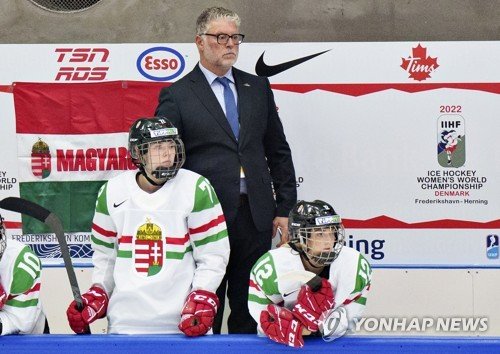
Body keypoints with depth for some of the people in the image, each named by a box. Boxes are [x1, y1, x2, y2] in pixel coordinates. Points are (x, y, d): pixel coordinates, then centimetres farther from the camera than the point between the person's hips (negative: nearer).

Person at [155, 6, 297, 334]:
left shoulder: (258, 88, 12)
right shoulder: (177, 96, -1)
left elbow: (278, 150, 14)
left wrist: (284, 208, 8)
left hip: (257, 218, 4)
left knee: (249, 312, 9)